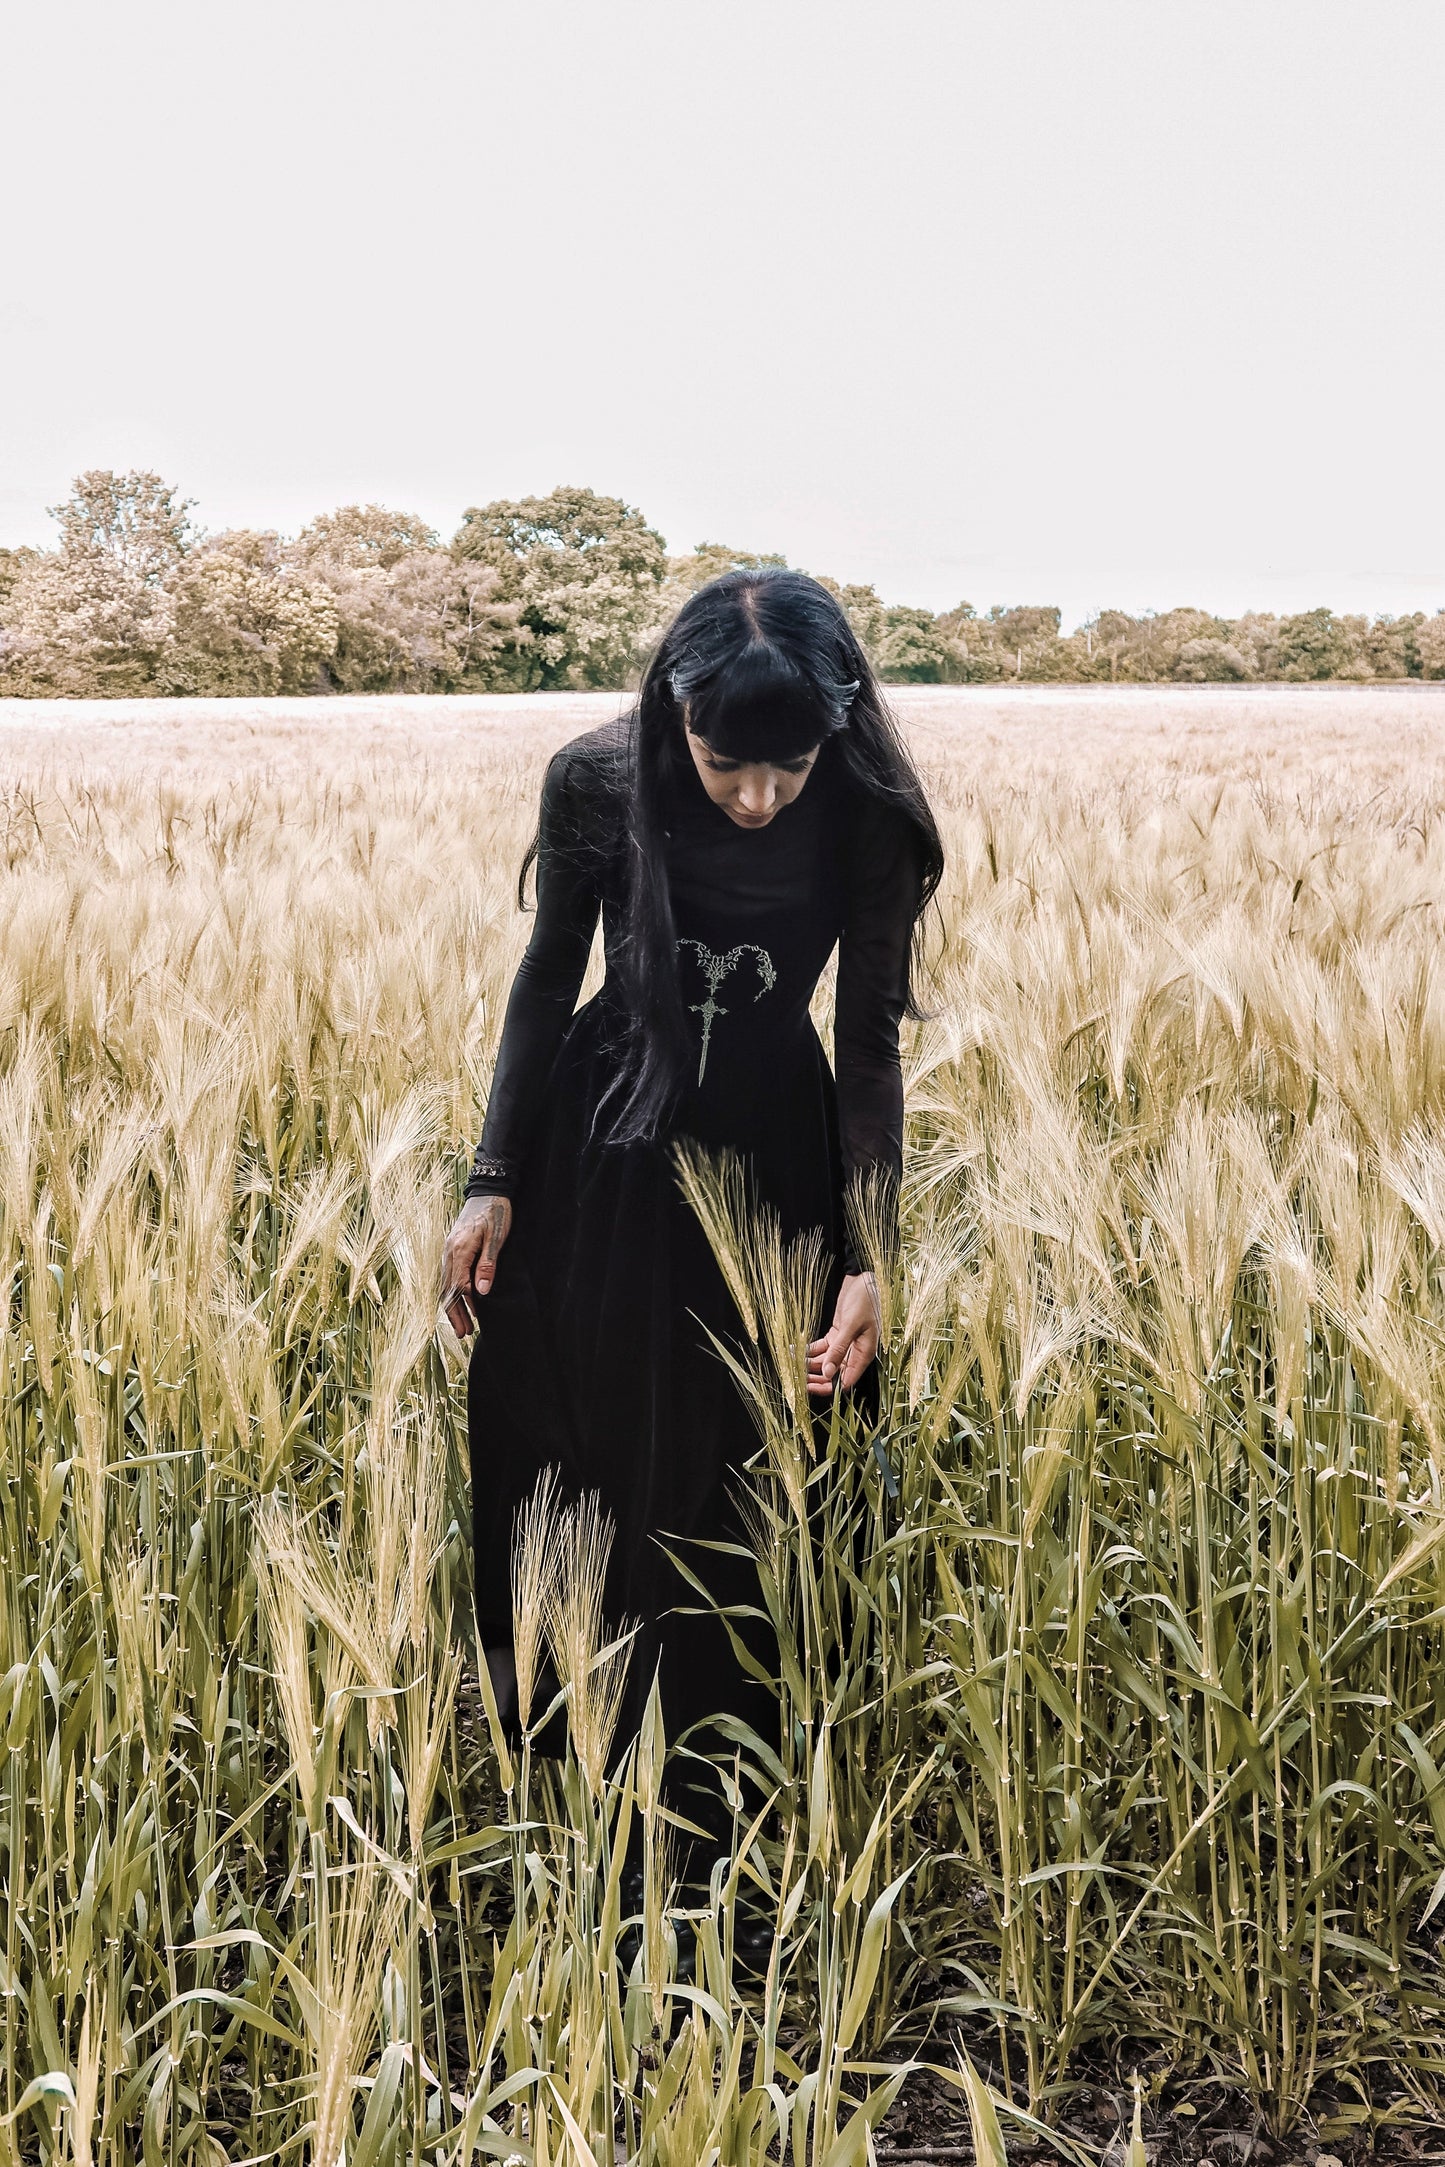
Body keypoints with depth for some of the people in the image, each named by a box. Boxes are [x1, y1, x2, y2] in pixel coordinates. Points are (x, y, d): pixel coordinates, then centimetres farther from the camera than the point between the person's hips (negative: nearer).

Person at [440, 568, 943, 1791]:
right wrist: (494, 1183, -5)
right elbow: (548, 978, -3)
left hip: (770, 1157, -1)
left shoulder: (868, 822, -18)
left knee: (750, 1473, 8)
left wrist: (869, 1258, -19)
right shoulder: (594, 783, -16)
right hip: (596, 1154, 1)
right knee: (558, 1452, 13)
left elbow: (870, 1040, -11)